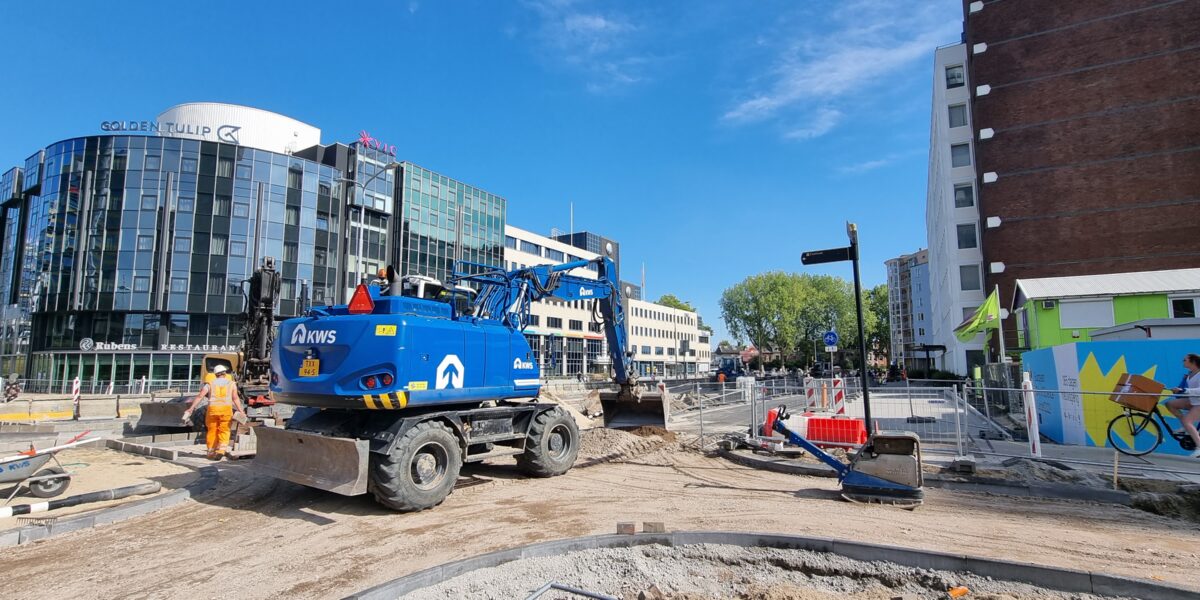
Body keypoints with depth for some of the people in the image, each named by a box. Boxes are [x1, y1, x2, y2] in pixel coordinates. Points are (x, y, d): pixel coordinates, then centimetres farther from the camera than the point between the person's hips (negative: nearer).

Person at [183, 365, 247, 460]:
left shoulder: (210, 384, 12)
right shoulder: (231, 383, 9)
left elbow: (199, 396, 3)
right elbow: (235, 398, -1)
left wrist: (190, 409, 5)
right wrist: (241, 411, -3)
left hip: (212, 408, 1)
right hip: (226, 408, -1)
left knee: (212, 431, 13)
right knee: (224, 431, 6)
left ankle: (211, 452, 18)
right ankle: (221, 449, -10)